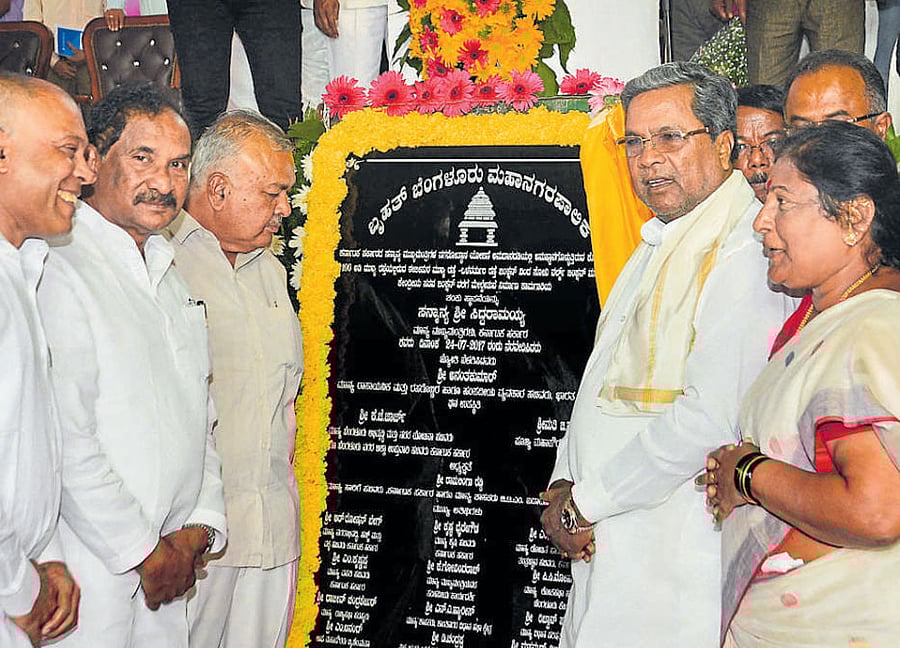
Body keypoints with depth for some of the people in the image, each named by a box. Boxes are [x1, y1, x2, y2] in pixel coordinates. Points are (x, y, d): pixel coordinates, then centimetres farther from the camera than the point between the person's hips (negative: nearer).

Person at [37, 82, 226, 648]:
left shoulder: (168, 272, 14)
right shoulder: (58, 269, -14)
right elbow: (67, 445, -19)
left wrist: (200, 527, 4)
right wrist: (144, 551, -12)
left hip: (168, 564, 7)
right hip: (92, 569, -7)